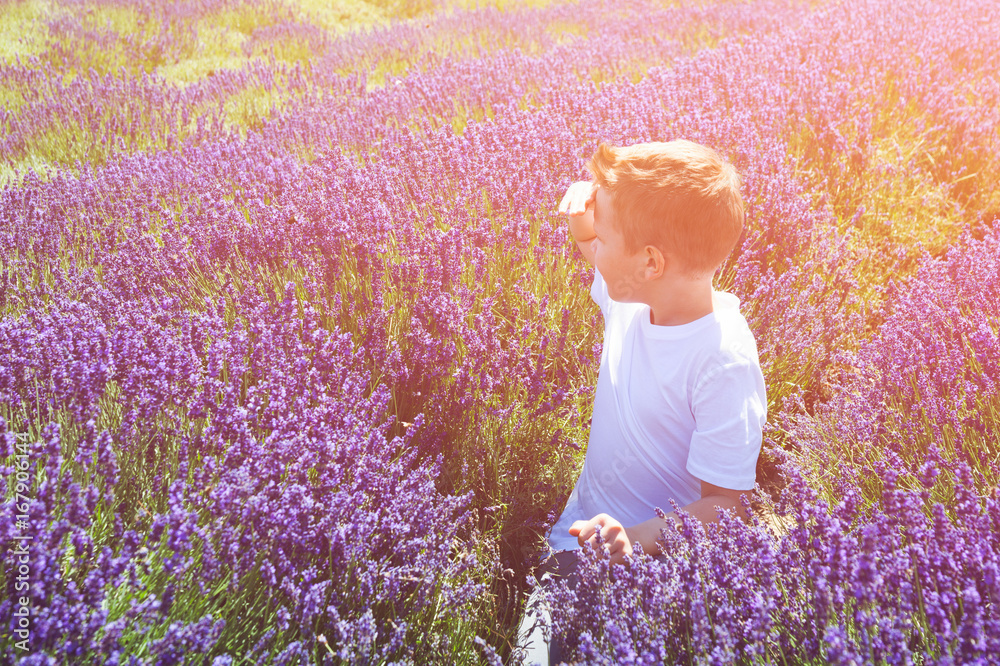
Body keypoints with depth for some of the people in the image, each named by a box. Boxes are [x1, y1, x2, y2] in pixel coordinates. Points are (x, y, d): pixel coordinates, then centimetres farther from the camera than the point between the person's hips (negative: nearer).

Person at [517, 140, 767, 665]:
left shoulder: (724, 361, -24)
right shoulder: (632, 298, -3)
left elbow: (723, 504, -20)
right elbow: (607, 264, 22)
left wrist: (637, 537, -35)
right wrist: (585, 226, 0)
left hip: (659, 564, -6)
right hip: (577, 542, 6)